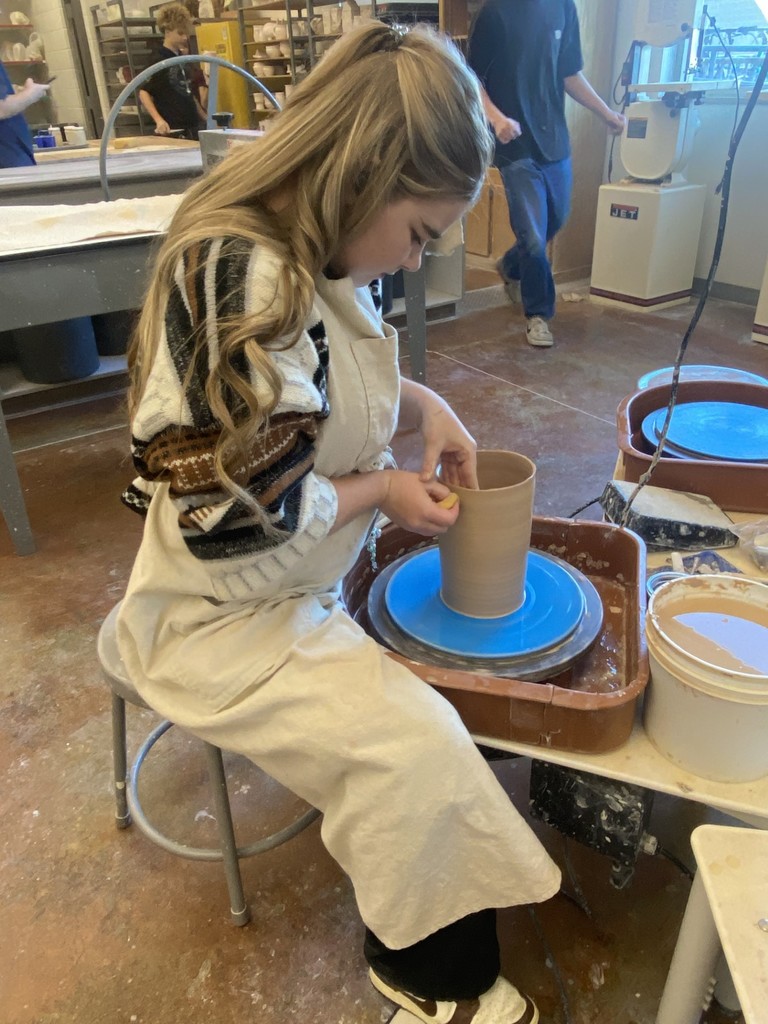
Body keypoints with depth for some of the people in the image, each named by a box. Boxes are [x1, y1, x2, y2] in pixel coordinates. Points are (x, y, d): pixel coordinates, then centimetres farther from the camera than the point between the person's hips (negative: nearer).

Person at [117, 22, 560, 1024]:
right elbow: (234, 518, -29)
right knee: (417, 750, -16)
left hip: (309, 570, 9)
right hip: (228, 614, -9)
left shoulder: (312, 253, -2)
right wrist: (379, 490, -16)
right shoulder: (241, 279, -30)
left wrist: (421, 404, -2)